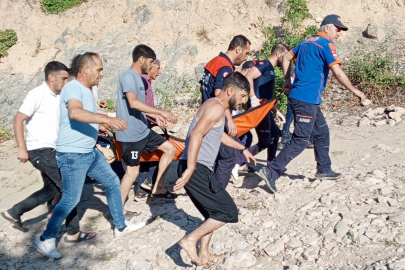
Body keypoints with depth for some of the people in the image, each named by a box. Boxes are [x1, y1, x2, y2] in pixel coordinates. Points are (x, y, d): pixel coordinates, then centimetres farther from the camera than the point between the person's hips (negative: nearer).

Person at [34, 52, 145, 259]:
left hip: (90, 152, 10)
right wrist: (106, 119, -51)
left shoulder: (87, 90, 11)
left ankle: (121, 226, 27)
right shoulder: (73, 87, -20)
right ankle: (45, 240, 15)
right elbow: (75, 113, -41)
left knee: (113, 182, 14)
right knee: (70, 200, -3)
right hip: (72, 155, -10)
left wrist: (104, 122, 18)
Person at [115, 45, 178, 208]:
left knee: (170, 149, 13)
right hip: (131, 134, -10)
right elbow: (133, 103, -30)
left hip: (143, 131, 10)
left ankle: (158, 188, 20)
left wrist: (155, 116, 10)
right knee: (133, 171, -5)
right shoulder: (128, 76, -15)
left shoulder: (138, 78, 15)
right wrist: (161, 112, -30)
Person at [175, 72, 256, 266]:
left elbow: (218, 134, 38)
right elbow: (196, 135, -27)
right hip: (196, 170, -10)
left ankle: (203, 255, 30)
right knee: (228, 212, -4)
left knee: (214, 213, 22)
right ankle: (190, 240, -1)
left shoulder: (215, 106, 20)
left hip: (198, 169, 10)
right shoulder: (216, 107, -13)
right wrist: (190, 169, -32)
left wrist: (242, 149, 43)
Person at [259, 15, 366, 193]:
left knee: (322, 132, 19)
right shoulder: (326, 44, -9)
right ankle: (271, 172, -10)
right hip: (306, 100, -10)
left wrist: (288, 82, 20)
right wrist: (354, 90, -6)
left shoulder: (307, 42, 16)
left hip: (298, 96, 10)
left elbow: (286, 58, 21)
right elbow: (337, 72, -16)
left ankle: (324, 170, 29)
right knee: (300, 140, -8)